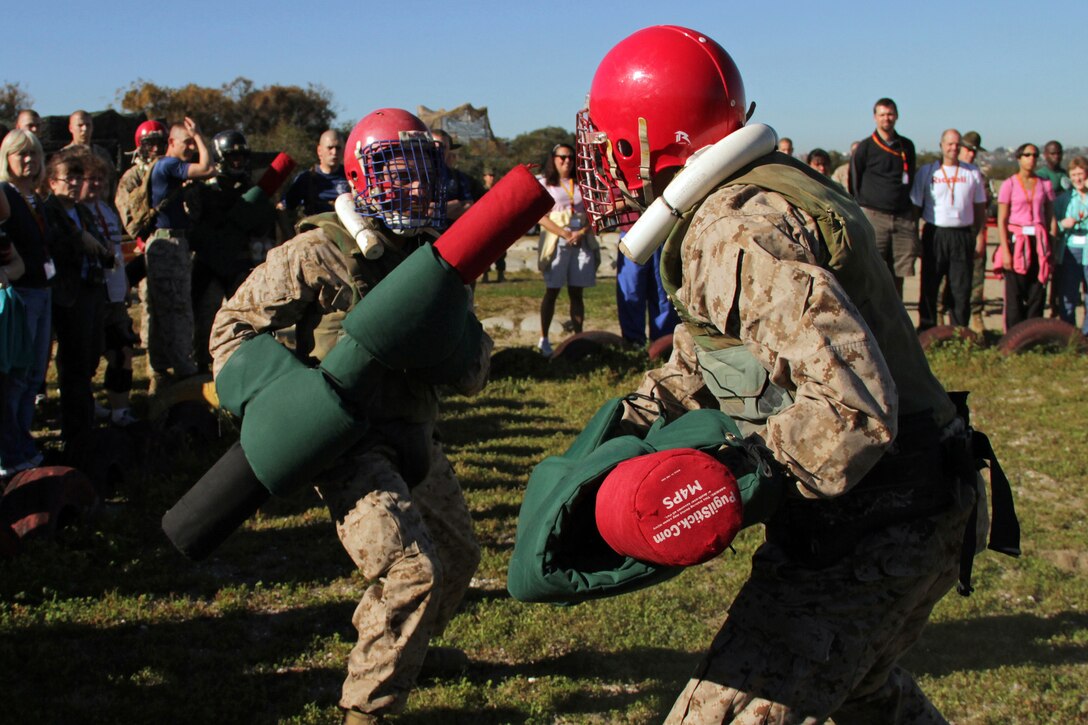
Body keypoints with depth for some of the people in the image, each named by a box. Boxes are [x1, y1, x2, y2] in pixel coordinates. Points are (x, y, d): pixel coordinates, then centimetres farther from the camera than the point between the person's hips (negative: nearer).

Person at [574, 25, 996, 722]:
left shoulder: (737, 233, -25)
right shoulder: (759, 194, 9)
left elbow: (853, 409, -34)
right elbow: (699, 359, 18)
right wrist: (632, 424, 4)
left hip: (873, 526, -11)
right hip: (906, 508, 11)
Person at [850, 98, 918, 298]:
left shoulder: (907, 146, 13)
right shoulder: (865, 147, 2)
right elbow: (853, 183, 4)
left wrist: (907, 205, 16)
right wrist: (863, 208, 2)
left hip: (903, 218, 3)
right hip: (874, 216, -3)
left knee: (898, 275, 3)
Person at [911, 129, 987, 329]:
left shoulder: (972, 173, 10)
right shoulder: (927, 171, 6)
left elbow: (980, 207, 14)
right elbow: (915, 206, 5)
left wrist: (976, 235, 5)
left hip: (963, 236, 1)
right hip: (935, 234, -1)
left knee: (962, 287, 1)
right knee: (929, 285, 2)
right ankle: (927, 330, 10)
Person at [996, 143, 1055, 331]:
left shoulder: (1045, 184, 9)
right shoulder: (1009, 184, -1)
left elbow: (1050, 218, 10)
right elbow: (1001, 221, -4)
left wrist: (1051, 251, 4)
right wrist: (1005, 251, -12)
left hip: (1039, 243, 3)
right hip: (1017, 242, -3)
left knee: (1037, 294, 3)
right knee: (1014, 295, -2)